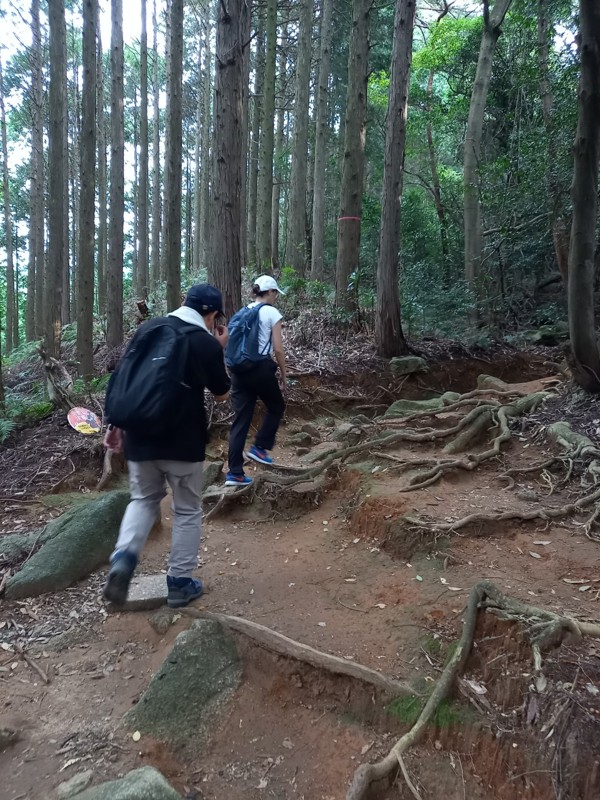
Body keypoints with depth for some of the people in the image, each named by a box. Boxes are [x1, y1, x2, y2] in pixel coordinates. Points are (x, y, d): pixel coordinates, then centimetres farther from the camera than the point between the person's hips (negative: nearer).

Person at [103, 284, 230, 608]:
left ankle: (123, 557, 0)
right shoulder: (207, 343, -7)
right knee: (187, 510, 13)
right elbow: (222, 393, 7)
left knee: (143, 499, 22)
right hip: (183, 442, -4)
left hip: (140, 436, 4)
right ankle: (180, 583, 19)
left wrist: (114, 423, 12)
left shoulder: (147, 328, 3)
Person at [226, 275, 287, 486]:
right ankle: (259, 448, 17)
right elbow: (278, 349, -7)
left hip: (239, 369, 5)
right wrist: (283, 374, 5)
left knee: (240, 420, 6)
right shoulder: (272, 313, -3)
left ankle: (235, 473, 4)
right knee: (277, 407, 23)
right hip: (261, 367, -5)